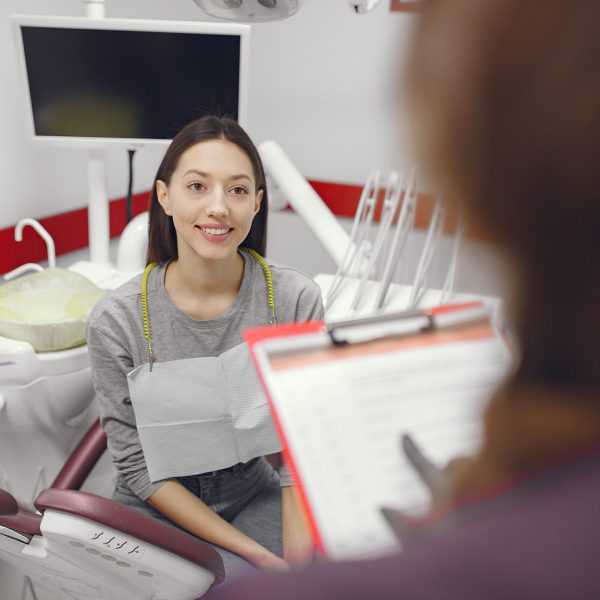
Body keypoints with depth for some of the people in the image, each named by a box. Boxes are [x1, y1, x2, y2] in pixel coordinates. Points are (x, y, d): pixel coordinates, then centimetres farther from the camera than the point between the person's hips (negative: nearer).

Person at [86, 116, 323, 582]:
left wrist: (297, 559, -17)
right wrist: (255, 553, -15)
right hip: (156, 506, 0)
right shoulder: (117, 320, -16)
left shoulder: (295, 299, -14)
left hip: (257, 493, 1)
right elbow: (136, 463, -10)